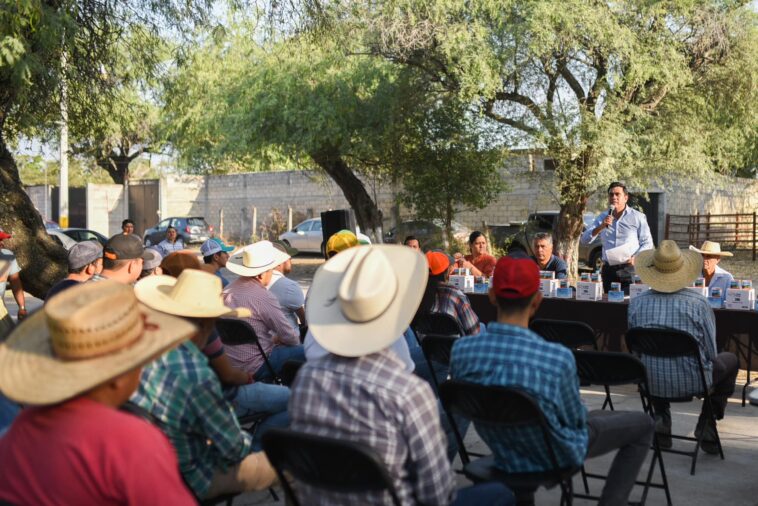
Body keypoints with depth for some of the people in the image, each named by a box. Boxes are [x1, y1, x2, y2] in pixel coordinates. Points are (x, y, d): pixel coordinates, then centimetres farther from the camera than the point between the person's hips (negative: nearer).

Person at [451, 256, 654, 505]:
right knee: (642, 424, 17)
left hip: (502, 451, 5)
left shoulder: (460, 350, -22)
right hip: (553, 454, -5)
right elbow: (576, 419, -16)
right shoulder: (557, 358, -34)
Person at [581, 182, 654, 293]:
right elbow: (585, 239, 4)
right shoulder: (602, 218, 13)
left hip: (630, 269, -3)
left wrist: (636, 258, -13)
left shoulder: (637, 217, 4)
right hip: (609, 270, 4)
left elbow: (647, 243, 5)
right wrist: (601, 227, -12)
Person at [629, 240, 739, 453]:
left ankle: (661, 420, 23)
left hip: (651, 383, 3)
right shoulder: (699, 304, -13)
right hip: (691, 383, -3)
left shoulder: (636, 303, -5)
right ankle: (707, 427, 21)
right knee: (730, 360, 26)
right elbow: (711, 353, -4)